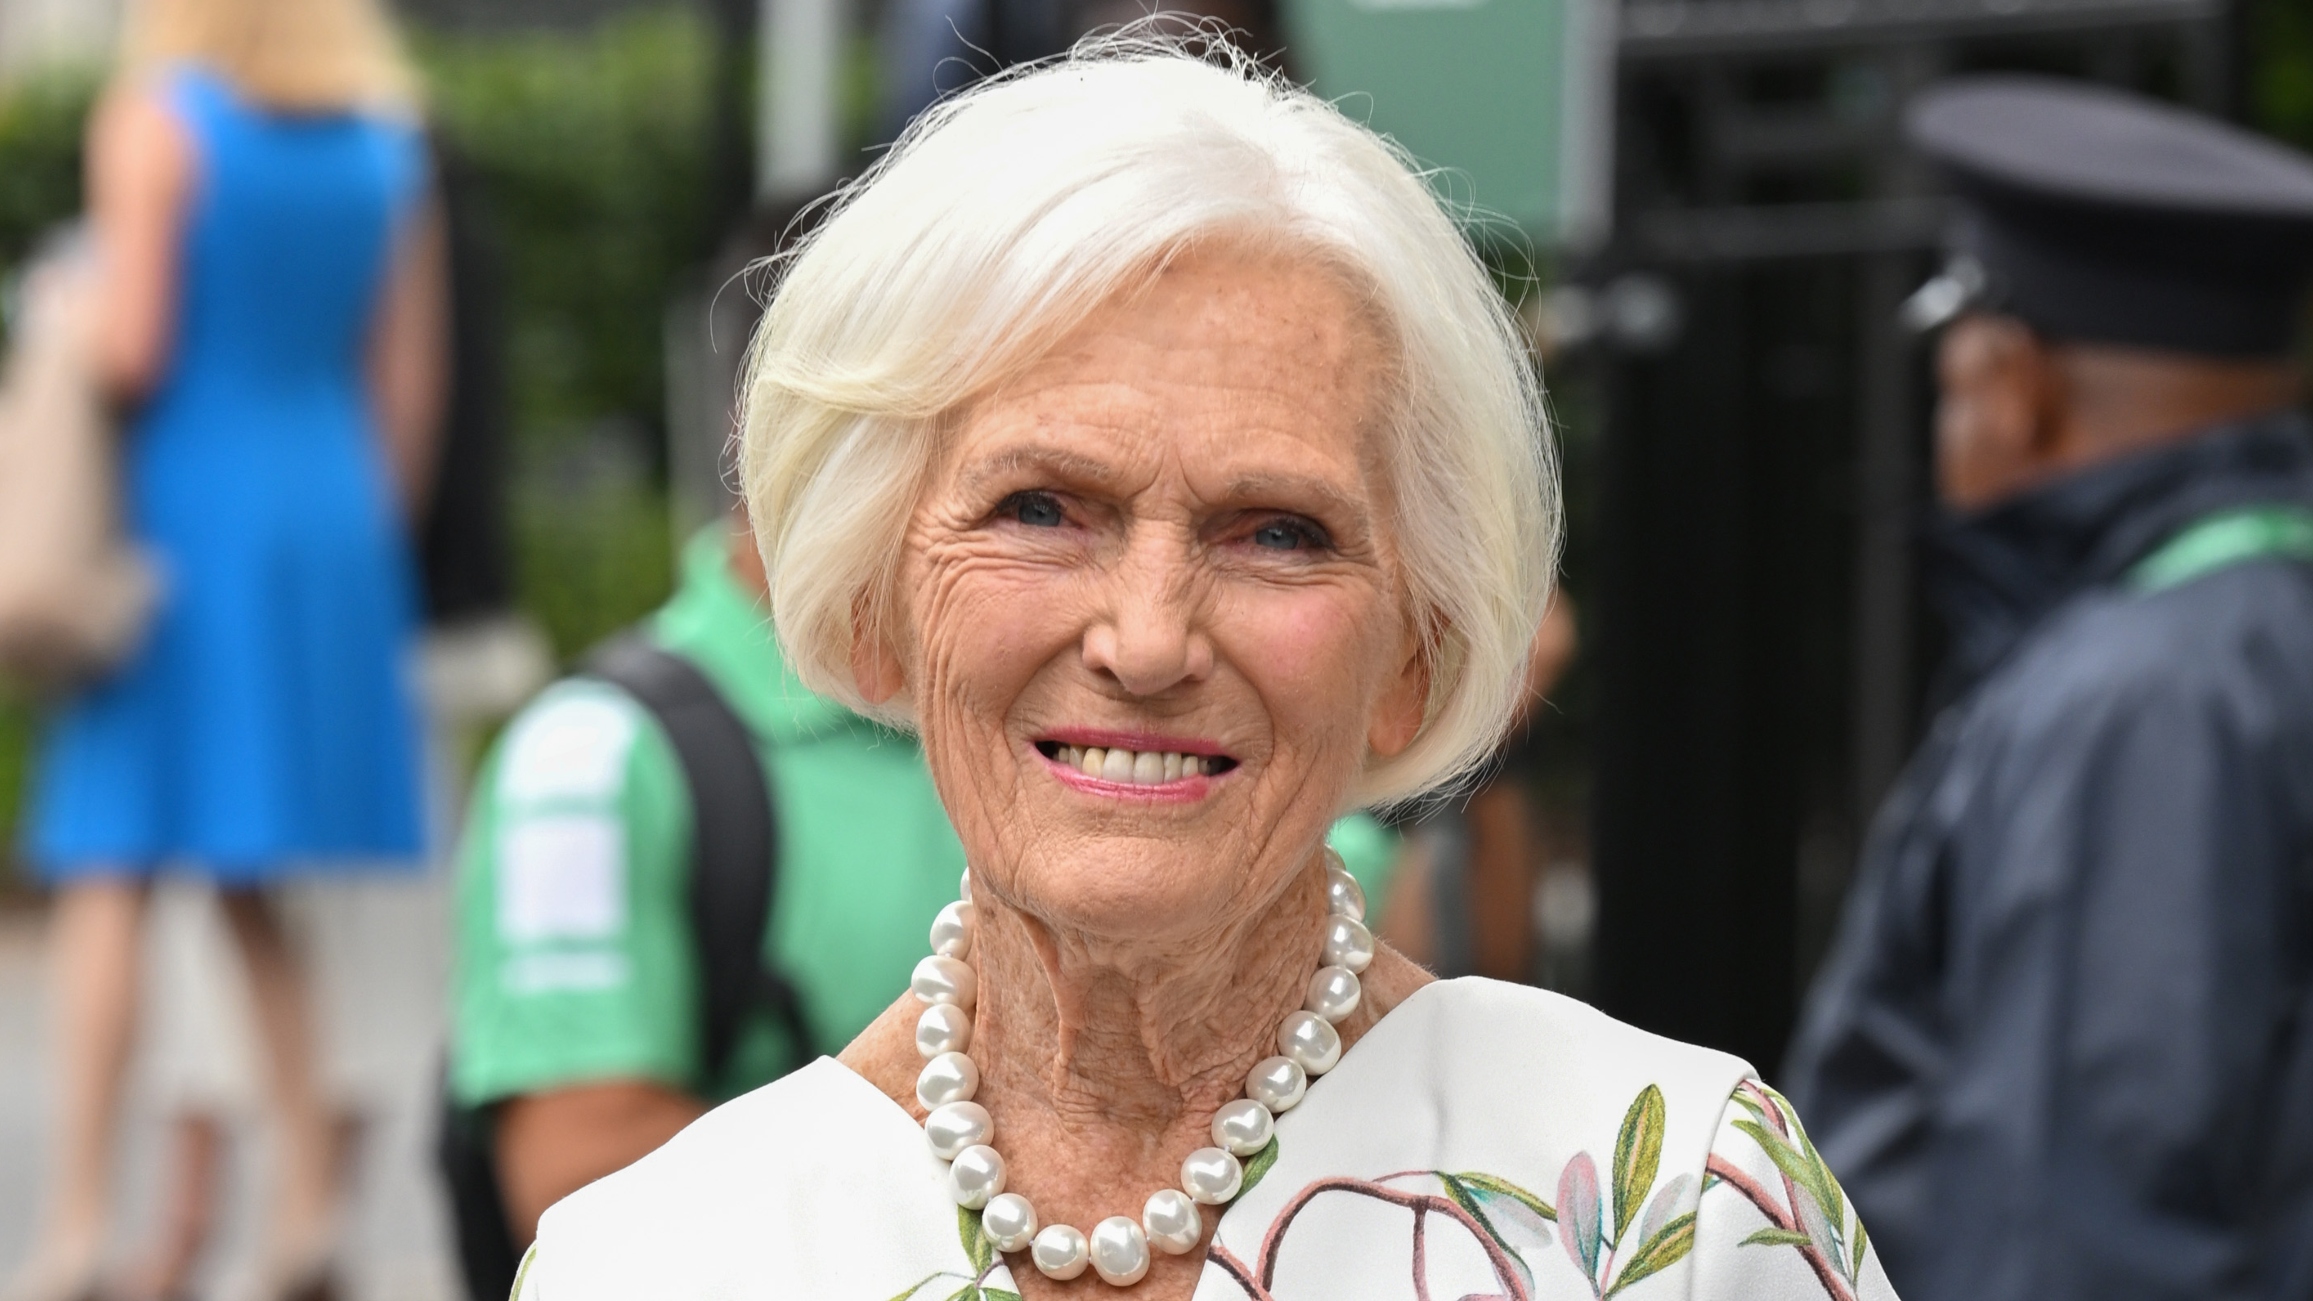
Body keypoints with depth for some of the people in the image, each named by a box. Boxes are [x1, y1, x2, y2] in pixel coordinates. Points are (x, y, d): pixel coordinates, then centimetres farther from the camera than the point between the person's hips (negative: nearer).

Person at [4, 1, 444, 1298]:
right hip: (333, 524, 6)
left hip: (185, 511, -5)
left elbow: (133, 349, -17)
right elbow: (412, 382, 9)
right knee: (258, 890, 13)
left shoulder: (156, 119, -9)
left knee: (108, 880, -3)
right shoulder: (387, 138, 8)